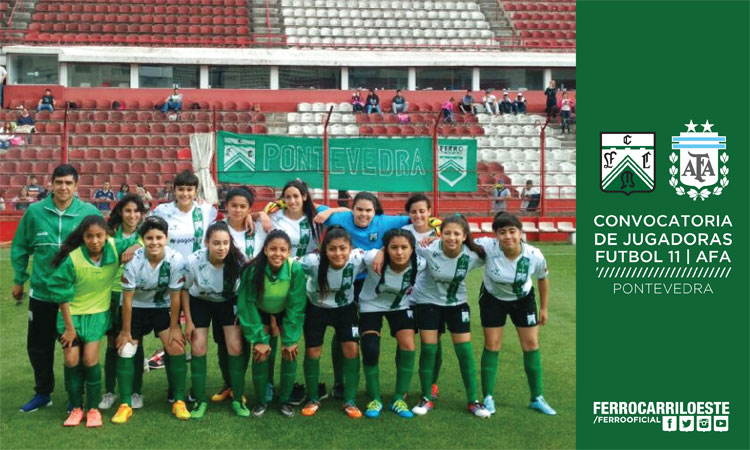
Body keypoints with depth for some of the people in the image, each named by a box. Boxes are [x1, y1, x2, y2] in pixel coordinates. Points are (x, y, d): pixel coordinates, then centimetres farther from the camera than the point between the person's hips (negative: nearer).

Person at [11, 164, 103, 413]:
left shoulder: (90, 212, -9)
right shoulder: (35, 211, -5)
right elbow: (20, 247, 6)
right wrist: (18, 280, 8)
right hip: (41, 292, 2)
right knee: (38, 345, 14)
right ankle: (43, 393, 35)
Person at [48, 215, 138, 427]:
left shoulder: (115, 248, -15)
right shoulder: (72, 259, -19)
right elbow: (61, 293, -11)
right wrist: (69, 326, -10)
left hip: (97, 313, 0)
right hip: (71, 313, 0)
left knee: (90, 359, -7)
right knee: (71, 360, -1)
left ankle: (94, 409, 8)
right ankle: (76, 408, 17)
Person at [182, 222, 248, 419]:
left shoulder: (238, 260, -29)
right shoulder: (194, 261, -29)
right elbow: (185, 290, -11)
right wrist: (188, 321, -8)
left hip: (228, 302, 0)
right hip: (200, 302, 0)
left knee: (236, 348, -9)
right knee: (198, 349, -7)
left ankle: (238, 400, 6)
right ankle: (200, 401, 9)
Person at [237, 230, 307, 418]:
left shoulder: (296, 269, -33)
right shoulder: (253, 270, -33)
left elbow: (296, 307, -22)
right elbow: (248, 305, -24)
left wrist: (290, 339, -20)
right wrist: (259, 339, -23)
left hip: (286, 311, 1)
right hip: (260, 311, 0)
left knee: (290, 353, -7)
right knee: (260, 353, -9)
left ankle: (284, 400, 12)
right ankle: (261, 401, 12)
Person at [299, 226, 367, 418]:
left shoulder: (358, 259, -30)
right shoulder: (313, 261, -35)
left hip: (345, 307, 1)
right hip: (316, 308, -1)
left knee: (352, 348, -7)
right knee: (313, 351, 2)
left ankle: (350, 402, 9)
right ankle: (313, 400, 23)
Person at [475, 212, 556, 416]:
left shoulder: (535, 256, -27)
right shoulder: (488, 247, -34)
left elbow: (543, 279, -6)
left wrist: (544, 308, 2)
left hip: (523, 300, 2)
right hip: (493, 299, -1)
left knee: (531, 345, 5)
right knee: (492, 346, 1)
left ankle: (537, 398, 20)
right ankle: (488, 398, 15)